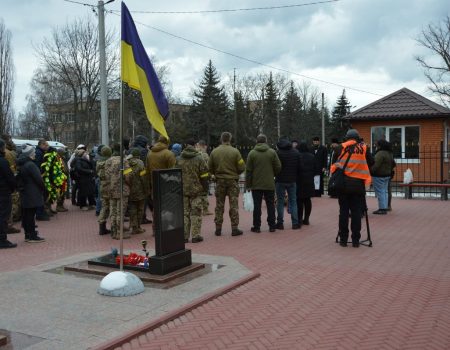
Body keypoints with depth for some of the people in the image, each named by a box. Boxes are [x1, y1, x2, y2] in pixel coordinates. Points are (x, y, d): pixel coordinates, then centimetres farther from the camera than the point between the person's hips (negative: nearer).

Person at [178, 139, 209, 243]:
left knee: (184, 213, 8)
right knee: (196, 213, 3)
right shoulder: (199, 158, -6)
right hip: (196, 190, -3)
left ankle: (184, 236, 9)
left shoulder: (179, 159, 4)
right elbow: (204, 175, -5)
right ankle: (195, 235, 3)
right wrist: (204, 187, 6)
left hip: (183, 190, 3)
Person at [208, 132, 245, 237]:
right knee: (234, 205, 4)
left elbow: (210, 168, 2)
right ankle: (234, 228, 4)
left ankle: (218, 229, 11)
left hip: (219, 181, 2)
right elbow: (242, 168, -8)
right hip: (232, 181, -2)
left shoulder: (214, 152, -2)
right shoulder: (235, 151, -8)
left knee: (219, 205, 10)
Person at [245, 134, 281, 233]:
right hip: (269, 184, 1)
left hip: (256, 184, 0)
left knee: (257, 206, 4)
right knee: (270, 205, 8)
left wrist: (248, 184, 3)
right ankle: (272, 226, 12)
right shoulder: (272, 152, -1)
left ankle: (256, 227, 7)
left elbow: (248, 170, -3)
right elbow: (278, 167, -1)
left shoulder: (252, 153, -3)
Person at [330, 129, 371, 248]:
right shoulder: (364, 148, 5)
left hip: (343, 184, 0)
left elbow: (334, 164, 3)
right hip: (358, 184, 0)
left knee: (343, 211, 7)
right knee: (356, 212, 5)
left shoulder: (341, 148, 3)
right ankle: (356, 240, 8)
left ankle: (343, 239, 11)